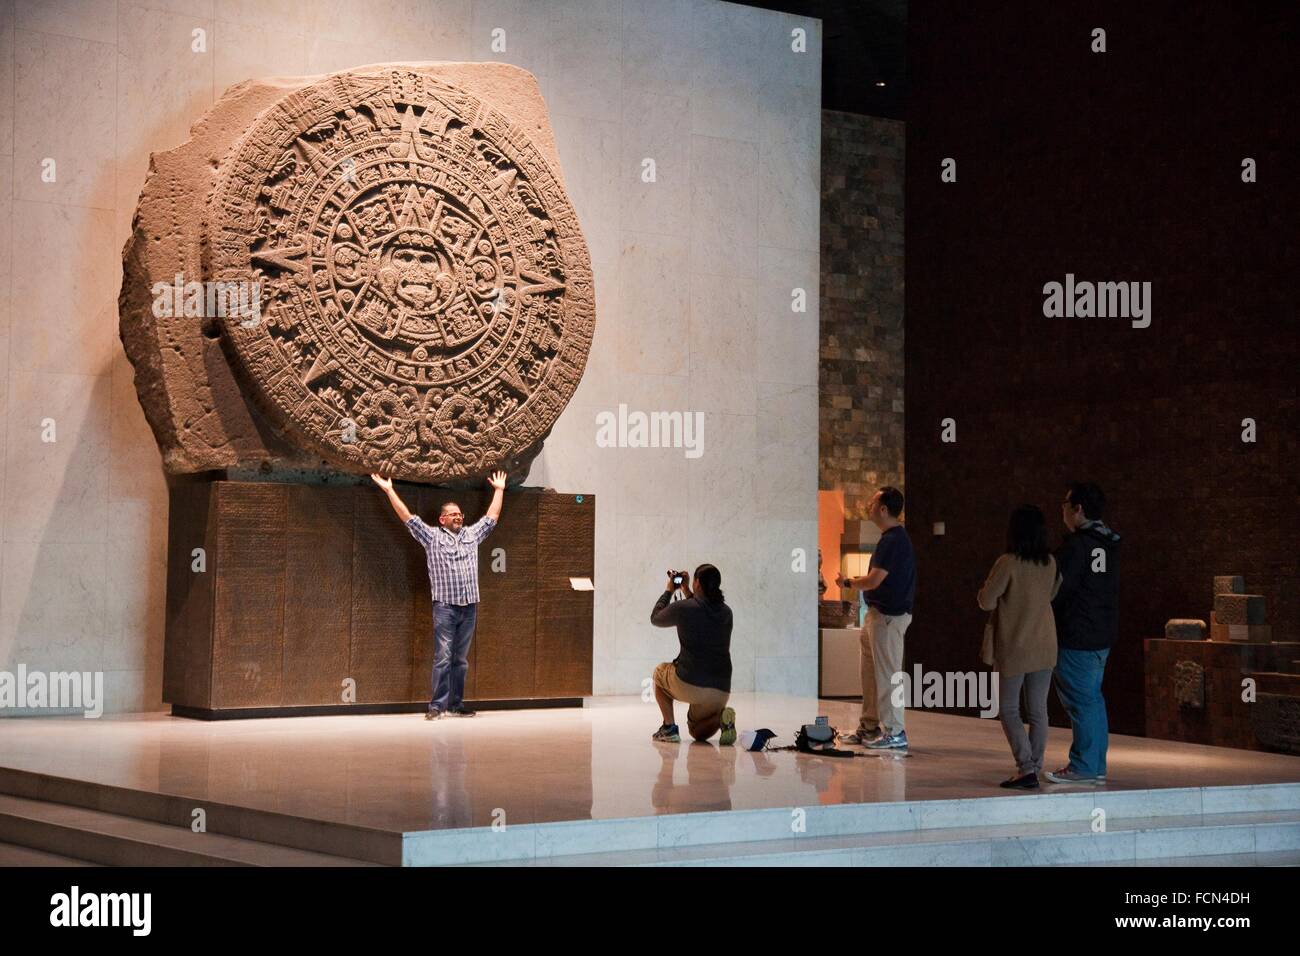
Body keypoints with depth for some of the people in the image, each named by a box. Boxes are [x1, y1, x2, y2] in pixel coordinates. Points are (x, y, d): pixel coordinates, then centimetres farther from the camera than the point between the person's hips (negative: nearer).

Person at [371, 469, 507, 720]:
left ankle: (456, 705, 11)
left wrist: (499, 490, 29)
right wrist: (389, 491, -1)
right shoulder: (432, 537, 5)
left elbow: (492, 517, 26)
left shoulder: (472, 534, 17)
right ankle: (437, 705, -7)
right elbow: (408, 518, 2)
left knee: (460, 659, 7)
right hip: (445, 606, -4)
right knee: (443, 657, -8)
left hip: (469, 606, 4)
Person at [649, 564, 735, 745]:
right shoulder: (726, 612, 8)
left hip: (690, 685, -5)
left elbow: (655, 618, 14)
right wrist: (687, 591, 35)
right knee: (698, 733, 27)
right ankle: (721, 717, -6)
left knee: (660, 672, 30)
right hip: (721, 690, 5)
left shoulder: (683, 608, -7)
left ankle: (669, 728, 18)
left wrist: (669, 591, 26)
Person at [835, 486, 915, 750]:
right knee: (870, 674, 16)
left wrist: (847, 582, -6)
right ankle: (869, 726, 23)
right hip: (879, 613, 11)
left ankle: (894, 733, -2)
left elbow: (874, 580, -21)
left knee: (886, 673, -6)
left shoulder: (892, 541, -18)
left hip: (888, 616, -11)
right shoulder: (892, 538, 15)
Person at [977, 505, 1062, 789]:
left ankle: (1026, 767, -7)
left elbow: (987, 601, -15)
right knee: (1038, 710, 11)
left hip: (1014, 648, -5)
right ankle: (1034, 768, 15)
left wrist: (985, 588, 5)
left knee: (1008, 709, 5)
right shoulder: (1050, 563, -1)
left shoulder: (1008, 563, -18)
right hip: (1045, 648, 5)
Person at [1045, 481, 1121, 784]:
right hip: (1103, 634, 9)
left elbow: (1057, 589, -16)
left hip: (1076, 636, -9)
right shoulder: (1109, 543, 12)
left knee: (1080, 699, -4)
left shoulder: (1077, 546, -17)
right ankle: (1096, 765, 18)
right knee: (1093, 697, 14)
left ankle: (1083, 766, -2)